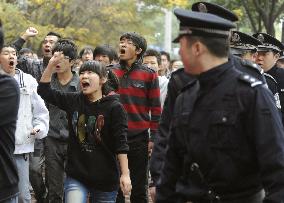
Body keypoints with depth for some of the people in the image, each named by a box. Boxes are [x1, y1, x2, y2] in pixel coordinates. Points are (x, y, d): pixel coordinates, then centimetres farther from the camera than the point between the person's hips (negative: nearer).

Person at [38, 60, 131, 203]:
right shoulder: (73, 101, 3)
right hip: (76, 175, 2)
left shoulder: (114, 107, -9)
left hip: (105, 179, -2)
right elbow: (44, 90, 8)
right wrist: (51, 65, -3)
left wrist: (125, 174, -14)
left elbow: (121, 143, -11)